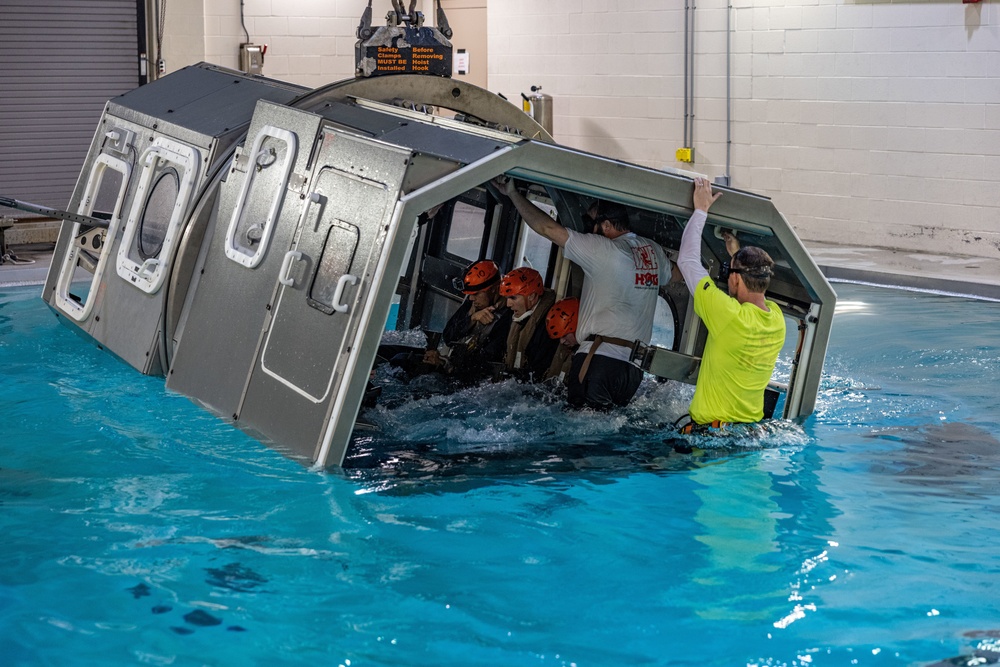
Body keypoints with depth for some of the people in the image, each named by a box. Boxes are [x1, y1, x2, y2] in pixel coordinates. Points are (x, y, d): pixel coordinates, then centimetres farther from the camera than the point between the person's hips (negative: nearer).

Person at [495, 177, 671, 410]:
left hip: (600, 357, -7)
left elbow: (547, 228, -6)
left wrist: (512, 193, 4)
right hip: (635, 366, 7)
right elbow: (668, 276, 38)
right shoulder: (655, 251, 12)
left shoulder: (603, 249, -6)